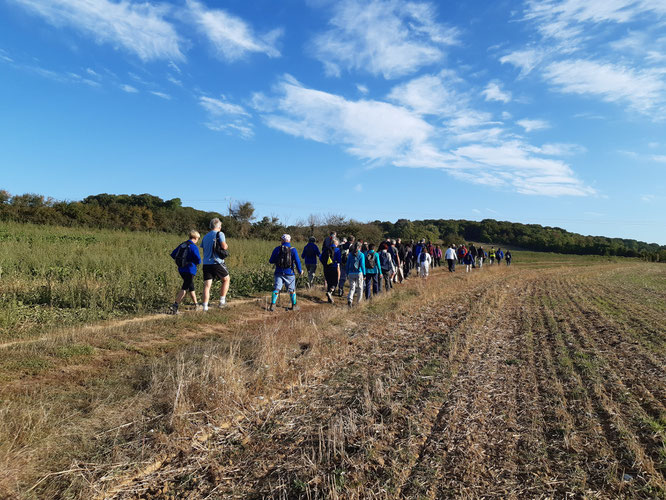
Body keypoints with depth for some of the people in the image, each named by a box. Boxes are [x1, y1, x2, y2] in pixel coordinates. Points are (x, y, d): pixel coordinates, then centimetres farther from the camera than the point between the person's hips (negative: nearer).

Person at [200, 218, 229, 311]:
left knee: (207, 285, 2)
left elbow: (203, 248, 19)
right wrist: (226, 246, 8)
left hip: (206, 263, 5)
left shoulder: (205, 236, 17)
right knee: (226, 279, 16)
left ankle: (205, 306, -4)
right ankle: (222, 301, 13)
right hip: (217, 263, -5)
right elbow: (224, 246, -13)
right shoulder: (220, 234, -1)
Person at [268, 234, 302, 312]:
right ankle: (294, 306, 18)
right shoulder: (293, 250, -4)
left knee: (276, 289, 2)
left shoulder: (277, 249, 0)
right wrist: (300, 271, 7)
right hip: (289, 273, -1)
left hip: (279, 272, 1)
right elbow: (297, 261, -6)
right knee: (292, 290, 13)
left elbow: (271, 261, 4)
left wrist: (270, 261, 28)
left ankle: (272, 305, -9)